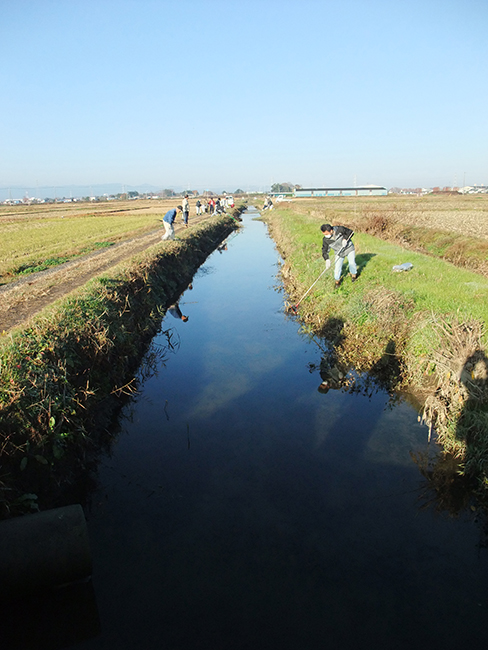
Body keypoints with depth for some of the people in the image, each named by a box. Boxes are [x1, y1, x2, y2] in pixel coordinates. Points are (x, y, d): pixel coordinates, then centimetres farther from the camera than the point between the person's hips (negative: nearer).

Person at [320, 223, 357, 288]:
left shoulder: (339, 229, -24)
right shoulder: (325, 240, -17)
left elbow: (350, 232, -11)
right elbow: (325, 250, -11)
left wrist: (345, 239, -26)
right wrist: (327, 259, -24)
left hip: (349, 249, -1)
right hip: (339, 253, 2)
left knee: (352, 263, -10)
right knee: (337, 267, -7)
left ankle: (354, 275, 21)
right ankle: (337, 281, 18)